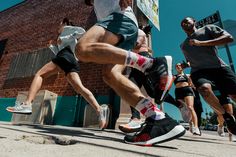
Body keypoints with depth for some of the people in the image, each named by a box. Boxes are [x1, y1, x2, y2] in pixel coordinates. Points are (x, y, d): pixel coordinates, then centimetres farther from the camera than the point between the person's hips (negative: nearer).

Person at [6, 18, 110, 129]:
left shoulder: (67, 28, 25)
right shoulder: (69, 37, 44)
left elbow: (82, 31, 3)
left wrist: (64, 38, -3)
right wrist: (52, 46, 37)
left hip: (66, 54, -7)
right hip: (73, 61, 7)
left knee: (39, 74, -5)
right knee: (79, 87, -15)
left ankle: (27, 104, -21)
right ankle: (100, 110, -30)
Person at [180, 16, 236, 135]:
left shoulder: (207, 29, 14)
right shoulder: (183, 45, 25)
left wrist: (201, 43, -11)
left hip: (219, 67, 0)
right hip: (199, 71, 1)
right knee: (204, 88, -32)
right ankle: (226, 115, -9)